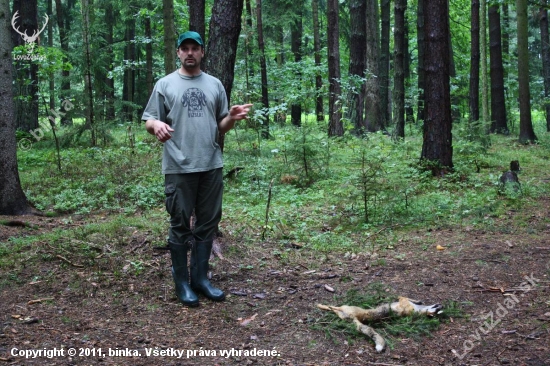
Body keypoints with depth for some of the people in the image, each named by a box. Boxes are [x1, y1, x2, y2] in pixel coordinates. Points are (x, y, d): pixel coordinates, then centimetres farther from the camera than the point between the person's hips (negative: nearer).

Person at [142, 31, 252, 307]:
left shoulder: (214, 85, 12)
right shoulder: (165, 84, 2)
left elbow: (220, 127, 14)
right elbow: (148, 120, -1)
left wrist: (232, 118, -8)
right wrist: (157, 125, -24)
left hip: (211, 166, 4)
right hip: (179, 168, -4)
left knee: (207, 223, 9)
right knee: (180, 225, 2)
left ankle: (200, 278, 21)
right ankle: (182, 282, 12)